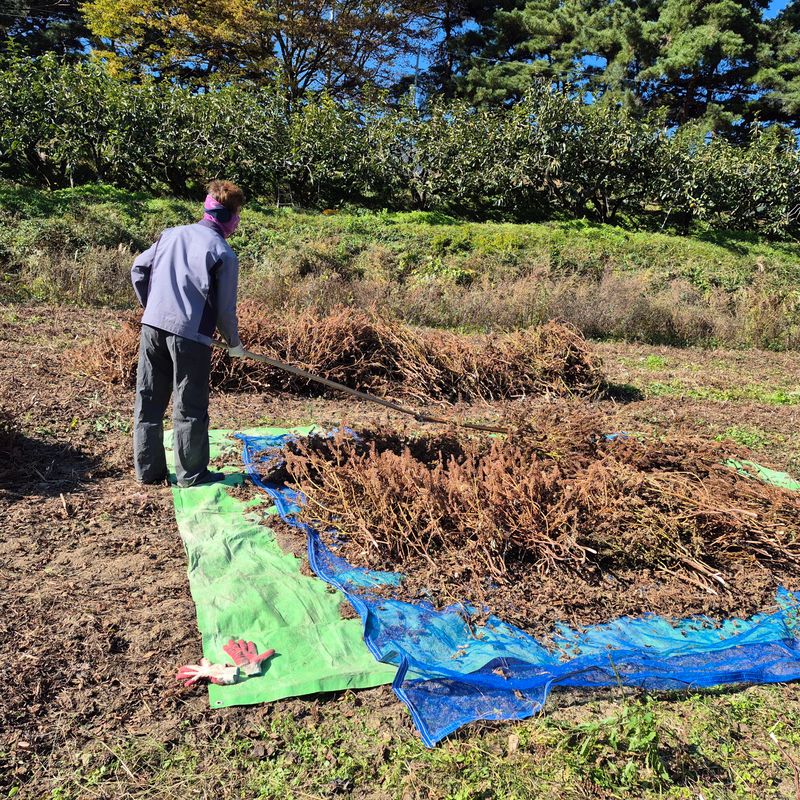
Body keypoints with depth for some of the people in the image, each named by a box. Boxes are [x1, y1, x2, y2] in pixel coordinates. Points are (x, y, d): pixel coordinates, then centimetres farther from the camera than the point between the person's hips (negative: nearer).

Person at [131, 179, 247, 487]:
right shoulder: (224, 253, -4)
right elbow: (225, 308, -4)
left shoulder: (171, 234, 13)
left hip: (152, 326, 6)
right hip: (190, 335, -5)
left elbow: (138, 269, 15)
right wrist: (234, 343, 11)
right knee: (190, 407, 6)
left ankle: (148, 470, 21)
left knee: (148, 401, 13)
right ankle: (191, 473, 16)